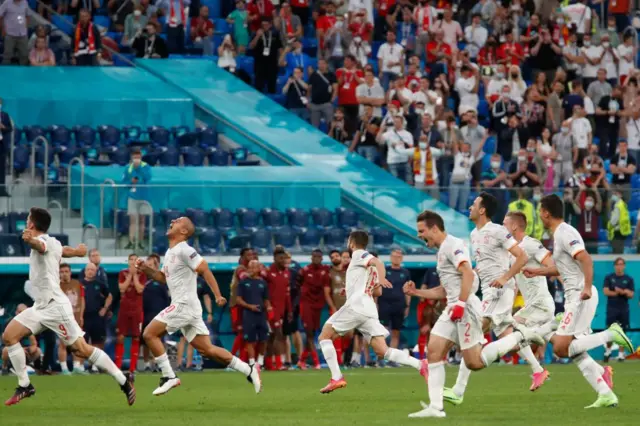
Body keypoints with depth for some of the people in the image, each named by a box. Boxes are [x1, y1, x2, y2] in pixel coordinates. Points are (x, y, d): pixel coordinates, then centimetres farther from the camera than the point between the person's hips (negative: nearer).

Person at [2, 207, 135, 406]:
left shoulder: (46, 241, -14)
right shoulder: (52, 244, 14)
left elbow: (40, 245, -41)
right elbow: (77, 251, 31)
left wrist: (30, 240, -66)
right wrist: (79, 250, 58)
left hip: (55, 306, -10)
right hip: (41, 306, 10)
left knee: (81, 349, -9)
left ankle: (123, 380, 0)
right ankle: (25, 386, 3)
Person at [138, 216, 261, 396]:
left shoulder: (184, 250, -11)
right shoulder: (170, 253, 18)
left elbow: (205, 271, -18)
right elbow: (163, 278, 30)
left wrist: (218, 295, -25)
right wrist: (146, 269, 14)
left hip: (184, 305, -9)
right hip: (180, 305, 9)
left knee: (150, 334, -9)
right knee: (206, 349, 7)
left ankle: (169, 377, -7)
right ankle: (249, 370, 9)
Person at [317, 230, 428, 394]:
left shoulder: (358, 255, 3)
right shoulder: (369, 263, 27)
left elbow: (377, 262, -19)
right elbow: (377, 292, 29)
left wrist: (381, 278, -39)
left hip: (355, 306, -8)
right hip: (369, 310, 8)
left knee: (324, 336, 6)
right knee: (383, 351, -2)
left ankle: (336, 378, -7)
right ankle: (420, 365, -21)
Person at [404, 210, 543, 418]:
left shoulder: (453, 245, -10)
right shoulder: (443, 250, 22)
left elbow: (468, 274, -23)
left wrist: (460, 303, -27)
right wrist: (416, 292, 21)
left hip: (466, 307, -10)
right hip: (453, 308, 10)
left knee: (474, 362, -10)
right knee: (433, 352, 0)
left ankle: (519, 336, 2)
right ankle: (435, 407, -2)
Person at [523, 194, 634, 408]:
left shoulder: (564, 234, -13)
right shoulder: (561, 233, 18)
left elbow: (586, 259, -25)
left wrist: (587, 287, -36)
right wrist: (538, 271, 38)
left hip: (580, 298, -10)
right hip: (575, 299, 10)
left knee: (561, 348, -14)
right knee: (575, 352, 8)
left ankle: (611, 335, -12)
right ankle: (606, 394, 4)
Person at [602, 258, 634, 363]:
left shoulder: (629, 279, 6)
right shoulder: (609, 278, 5)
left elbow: (631, 295, -1)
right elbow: (606, 291, -6)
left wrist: (622, 291, -20)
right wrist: (620, 293, -10)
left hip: (624, 309, 1)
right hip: (612, 309, -1)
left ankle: (621, 354, 7)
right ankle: (608, 350, 16)